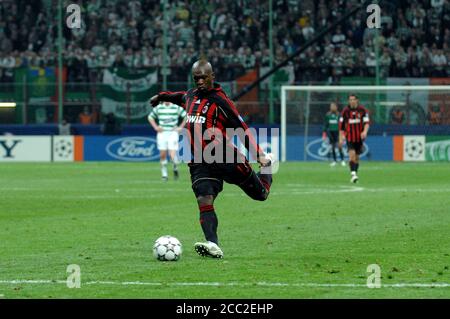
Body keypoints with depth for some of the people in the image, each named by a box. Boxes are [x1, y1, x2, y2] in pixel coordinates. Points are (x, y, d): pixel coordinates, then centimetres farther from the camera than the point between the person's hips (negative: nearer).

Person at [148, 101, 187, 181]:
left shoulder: (177, 108, 0)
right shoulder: (158, 108, 5)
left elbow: (186, 116, 10)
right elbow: (150, 117, 18)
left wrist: (180, 127, 3)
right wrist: (156, 127, 5)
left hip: (173, 133, -2)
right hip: (162, 133, 2)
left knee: (172, 155, -13)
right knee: (163, 155, -1)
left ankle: (175, 168, 16)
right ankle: (164, 174, 12)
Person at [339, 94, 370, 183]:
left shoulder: (362, 110, -1)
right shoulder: (345, 111, 0)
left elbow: (366, 122, -7)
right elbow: (341, 125, 6)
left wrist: (365, 131, -26)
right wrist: (341, 138, 3)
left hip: (359, 137, 1)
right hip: (350, 138, -1)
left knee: (357, 157, 10)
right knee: (352, 154, -19)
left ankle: (355, 174, 23)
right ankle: (353, 174, -26)